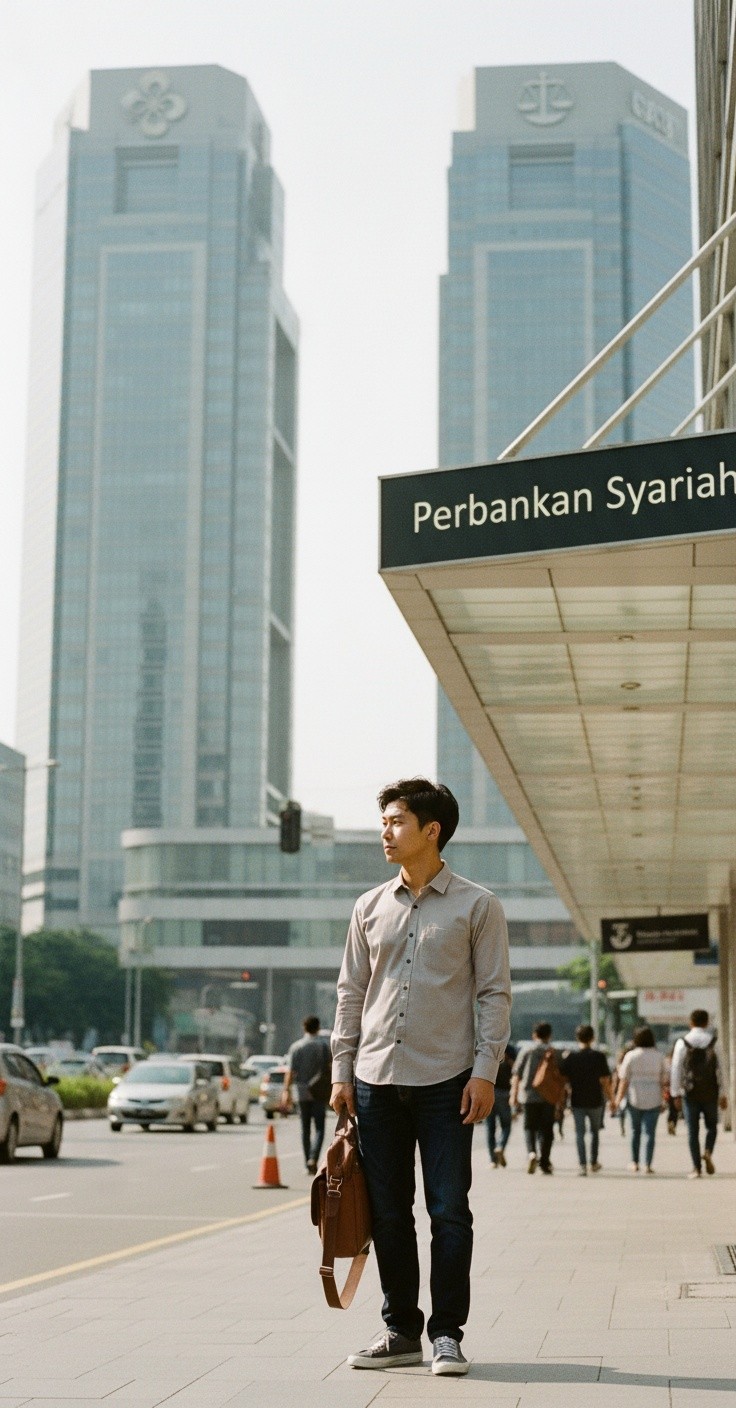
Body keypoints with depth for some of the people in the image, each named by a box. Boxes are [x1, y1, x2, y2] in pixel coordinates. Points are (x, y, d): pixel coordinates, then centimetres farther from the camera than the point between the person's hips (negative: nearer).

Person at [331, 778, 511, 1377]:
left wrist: (484, 1071, -9)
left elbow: (494, 993, -2)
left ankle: (447, 1333, 9)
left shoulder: (477, 905, 0)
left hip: (445, 1080, -4)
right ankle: (402, 1331, 18)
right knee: (388, 1212, 8)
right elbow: (351, 992, 13)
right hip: (376, 1079, 4)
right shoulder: (370, 907, 11)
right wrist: (341, 1070, 7)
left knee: (449, 1211, -1)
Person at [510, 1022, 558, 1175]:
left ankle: (531, 1152, -15)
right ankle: (544, 1161, 3)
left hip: (529, 1095, 0)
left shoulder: (526, 1051, 3)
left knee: (529, 1127, 9)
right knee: (546, 1128, 7)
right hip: (549, 1097, 0)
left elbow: (516, 1075, 1)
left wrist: (514, 1095, 6)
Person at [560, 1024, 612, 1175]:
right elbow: (605, 1081, -7)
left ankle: (582, 1164, -7)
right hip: (595, 1101, 0)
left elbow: (563, 1079, -4)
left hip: (577, 1101, 0)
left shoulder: (569, 1057, -5)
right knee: (595, 1132, 19)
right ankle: (593, 1163, 25)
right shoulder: (599, 1057, -8)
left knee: (580, 1133, 3)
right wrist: (611, 1098, 2)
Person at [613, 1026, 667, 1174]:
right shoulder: (659, 1056, 0)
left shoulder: (631, 1056, -5)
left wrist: (618, 1099, 2)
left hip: (635, 1099, 0)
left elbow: (624, 1080, -5)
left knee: (635, 1130, 14)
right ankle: (648, 1164, -2)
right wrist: (663, 1098, 12)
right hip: (654, 1099, 0)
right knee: (650, 1131, 2)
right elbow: (664, 1081, 2)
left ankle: (635, 1163, 18)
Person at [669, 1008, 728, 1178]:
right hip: (710, 1093, 0)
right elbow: (720, 1069, -2)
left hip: (690, 1093, 0)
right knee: (711, 1126, 16)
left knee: (692, 1131, 5)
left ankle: (696, 1167, 2)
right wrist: (723, 1094, 3)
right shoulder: (713, 1042, -1)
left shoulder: (682, 1043, -2)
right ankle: (708, 1152, -9)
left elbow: (676, 1070, -4)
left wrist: (676, 1094, 0)